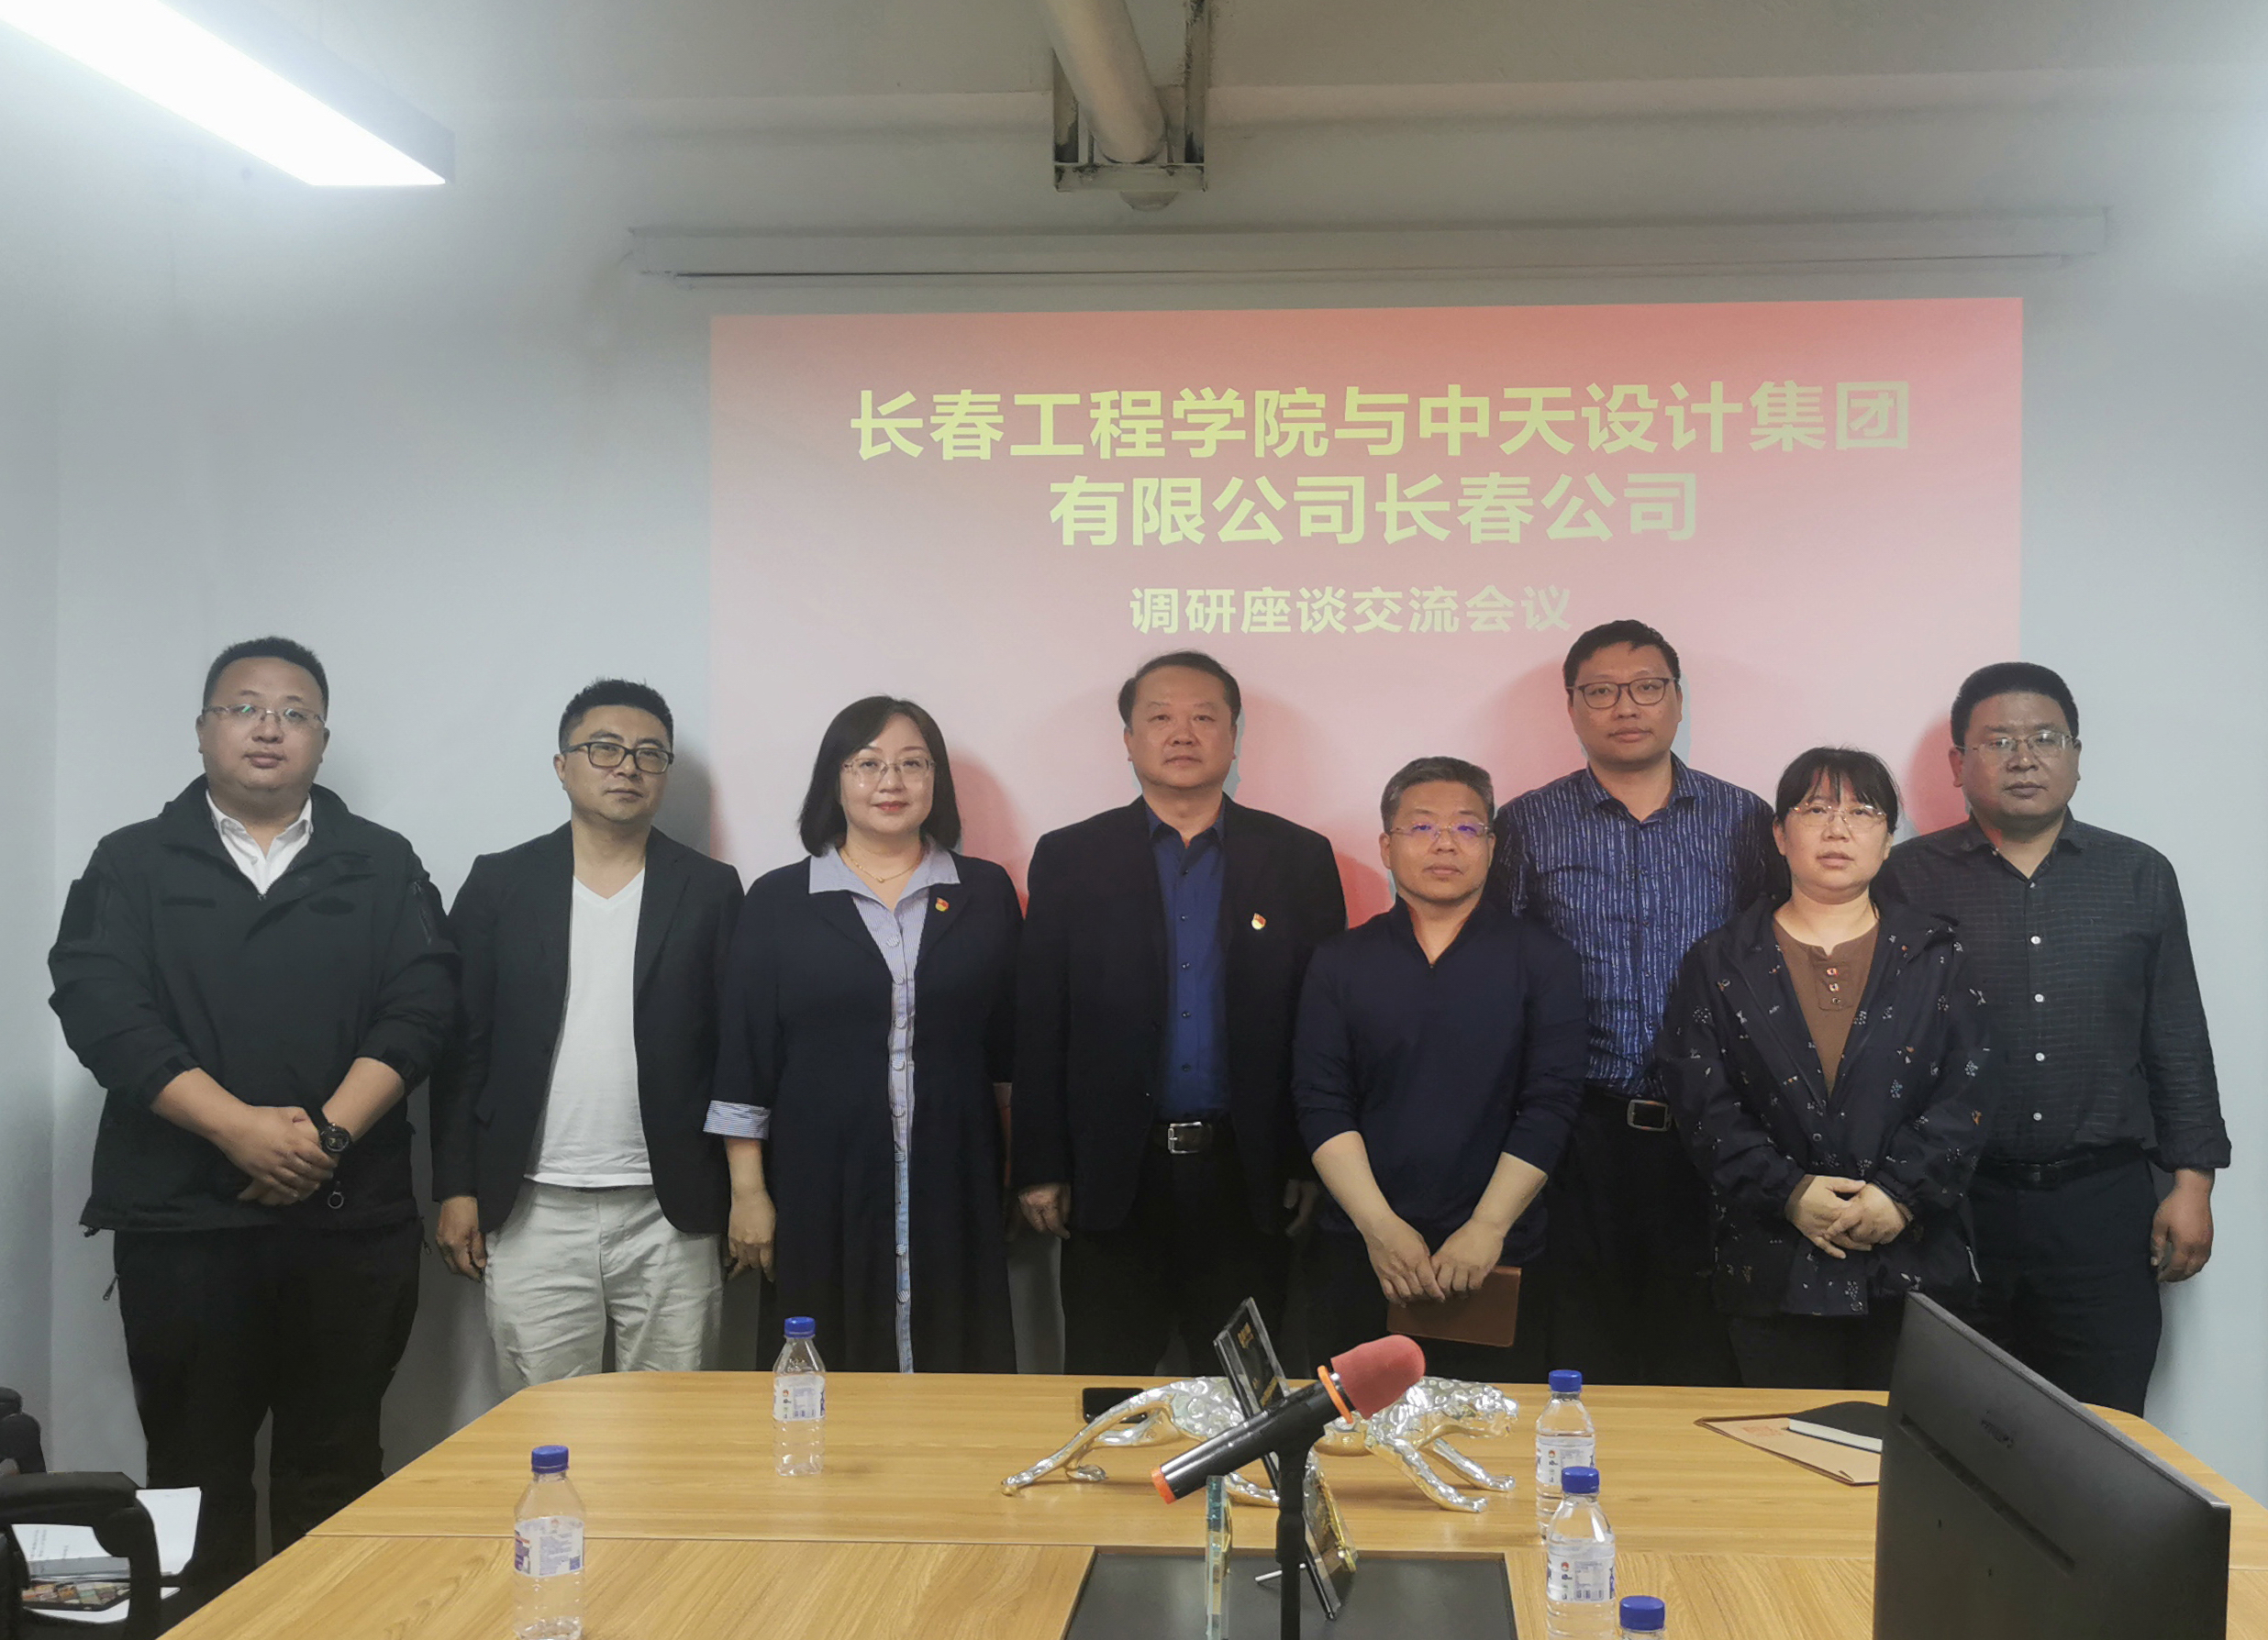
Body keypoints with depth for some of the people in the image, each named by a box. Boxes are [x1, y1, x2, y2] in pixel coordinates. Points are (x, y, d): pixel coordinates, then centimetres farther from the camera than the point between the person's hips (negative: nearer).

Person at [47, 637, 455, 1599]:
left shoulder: (382, 867, 10)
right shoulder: (132, 864, 9)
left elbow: (418, 1008, 0)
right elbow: (101, 1009, -4)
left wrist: (328, 1132, -14)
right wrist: (241, 1126, -15)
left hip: (351, 1215, 1)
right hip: (182, 1218, 0)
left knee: (335, 1475, 5)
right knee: (196, 1475, 5)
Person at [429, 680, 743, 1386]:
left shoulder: (710, 890, 5)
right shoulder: (499, 884, 6)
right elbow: (463, 1044, 5)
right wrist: (456, 1189, 0)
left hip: (671, 1215, 0)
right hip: (531, 1214, 0)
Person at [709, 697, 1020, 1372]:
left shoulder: (985, 892, 8)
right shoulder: (778, 901, 4)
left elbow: (1009, 1044, 10)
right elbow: (745, 1058, 2)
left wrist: (1025, 1174, 6)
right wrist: (748, 1192, -2)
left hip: (955, 1189, 1)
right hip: (822, 1190, -1)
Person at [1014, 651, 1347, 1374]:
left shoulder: (1299, 859, 5)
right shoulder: (1069, 859, 4)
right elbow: (1038, 1026, 2)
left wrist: (1314, 1163, -1)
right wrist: (1040, 1168, -2)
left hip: (1246, 1178, 1)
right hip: (1113, 1179, 0)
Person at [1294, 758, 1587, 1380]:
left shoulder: (1543, 962, 4)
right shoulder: (1339, 964, 7)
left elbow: (1550, 1103, -3)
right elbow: (1321, 1103, 0)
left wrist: (1488, 1227, -12)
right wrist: (1379, 1226, -11)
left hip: (1497, 1258, -1)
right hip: (1360, 1252, 1)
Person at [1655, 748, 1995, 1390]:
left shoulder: (1935, 958, 10)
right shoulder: (1720, 964, 8)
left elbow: (1967, 1095, 1)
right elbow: (1701, 1101, -1)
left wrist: (1902, 1194, -13)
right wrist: (1787, 1192, -13)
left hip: (1913, 1268, 1)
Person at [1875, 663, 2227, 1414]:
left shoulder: (2140, 876, 8)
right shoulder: (1909, 877, 1)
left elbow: (2178, 1044, 10)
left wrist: (2192, 1181, 4)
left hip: (2104, 1207, 2)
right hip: (1955, 1204, -1)